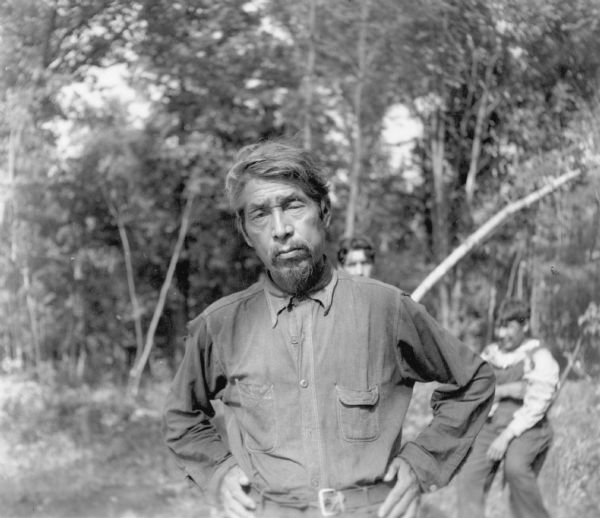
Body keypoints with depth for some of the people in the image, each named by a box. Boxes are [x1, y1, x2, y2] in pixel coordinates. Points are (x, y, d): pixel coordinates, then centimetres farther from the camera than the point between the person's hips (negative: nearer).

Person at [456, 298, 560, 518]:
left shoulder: (540, 358, -2)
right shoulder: (490, 354, 14)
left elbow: (536, 405, -11)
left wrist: (506, 436, -19)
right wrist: (508, 390, -9)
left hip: (526, 429, -5)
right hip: (490, 426, 5)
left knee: (515, 467, -32)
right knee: (469, 475, -16)